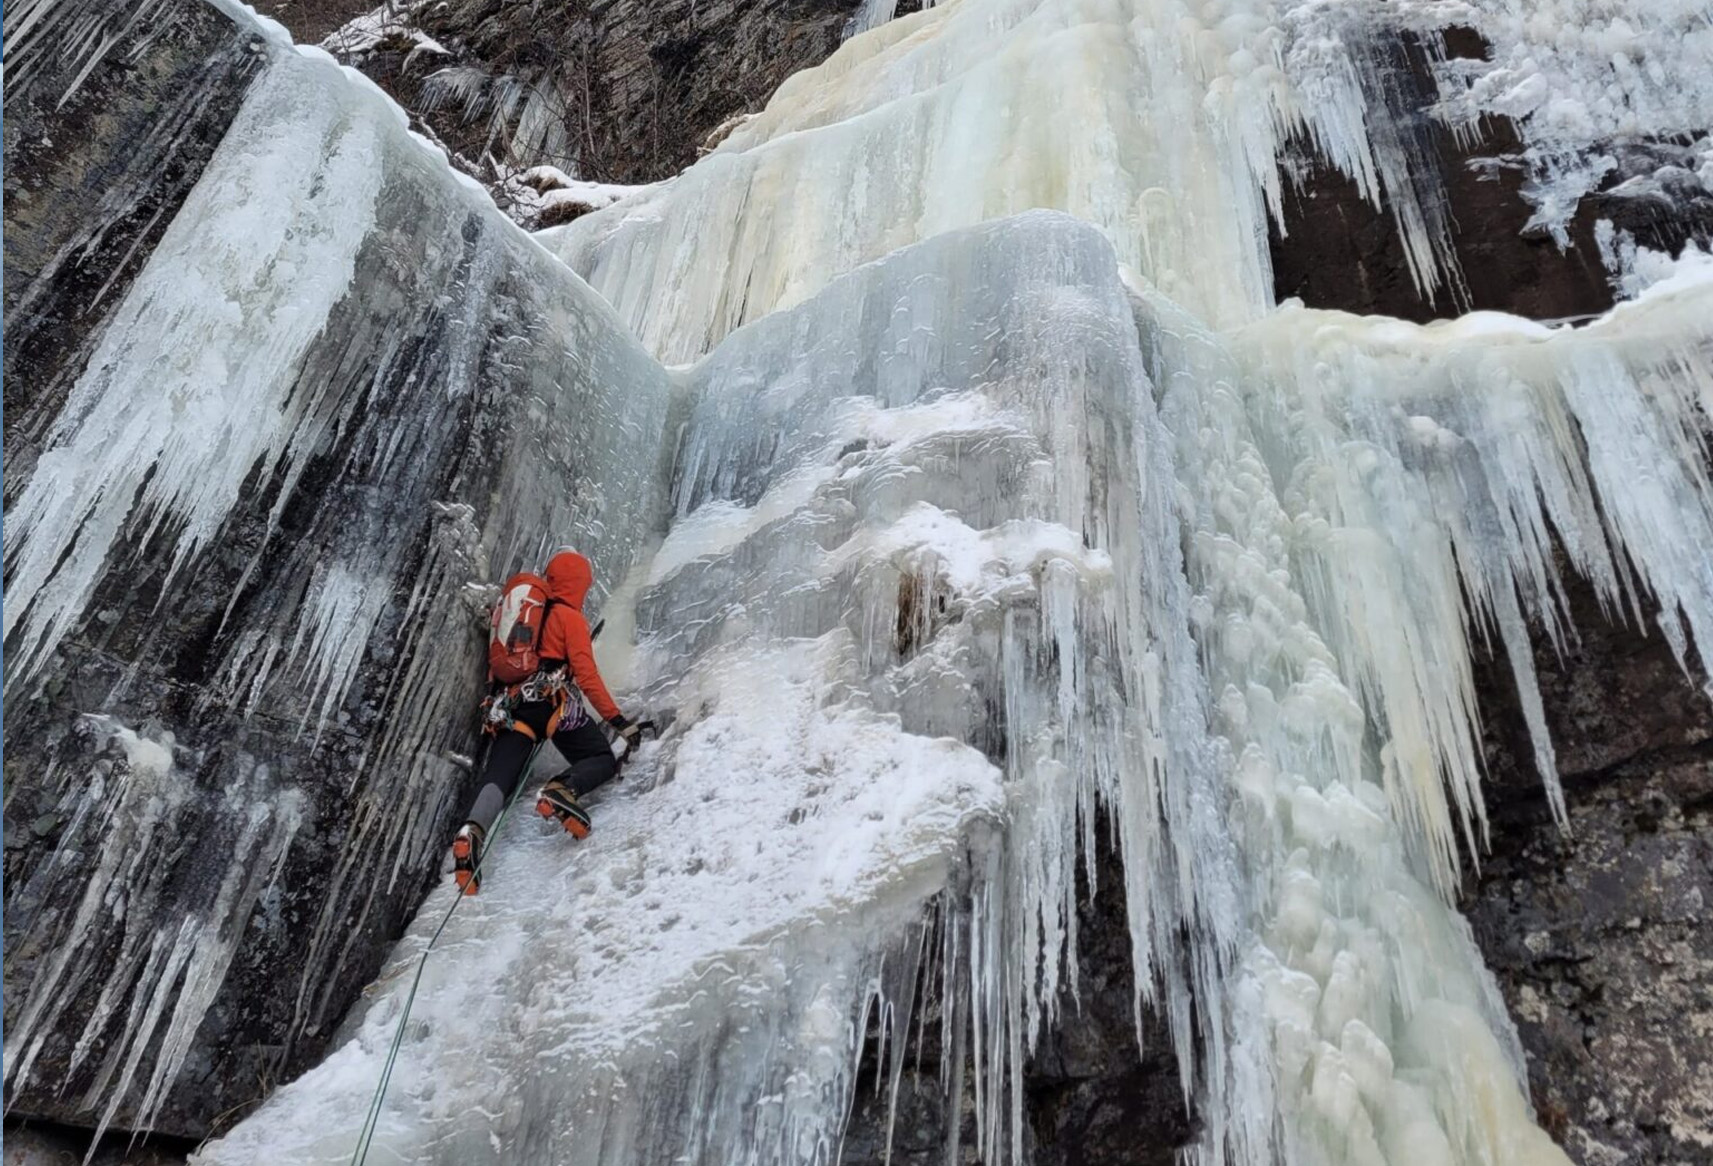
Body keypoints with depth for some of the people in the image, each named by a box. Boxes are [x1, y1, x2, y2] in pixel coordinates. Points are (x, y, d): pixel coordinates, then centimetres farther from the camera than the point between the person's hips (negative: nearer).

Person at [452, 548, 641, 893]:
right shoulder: (571, 618, 3)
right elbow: (586, 674, -6)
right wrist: (618, 720, -6)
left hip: (513, 704, 5)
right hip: (555, 702, -5)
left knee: (498, 777, -6)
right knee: (604, 760, 6)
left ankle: (473, 830, -36)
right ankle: (564, 790, -26)